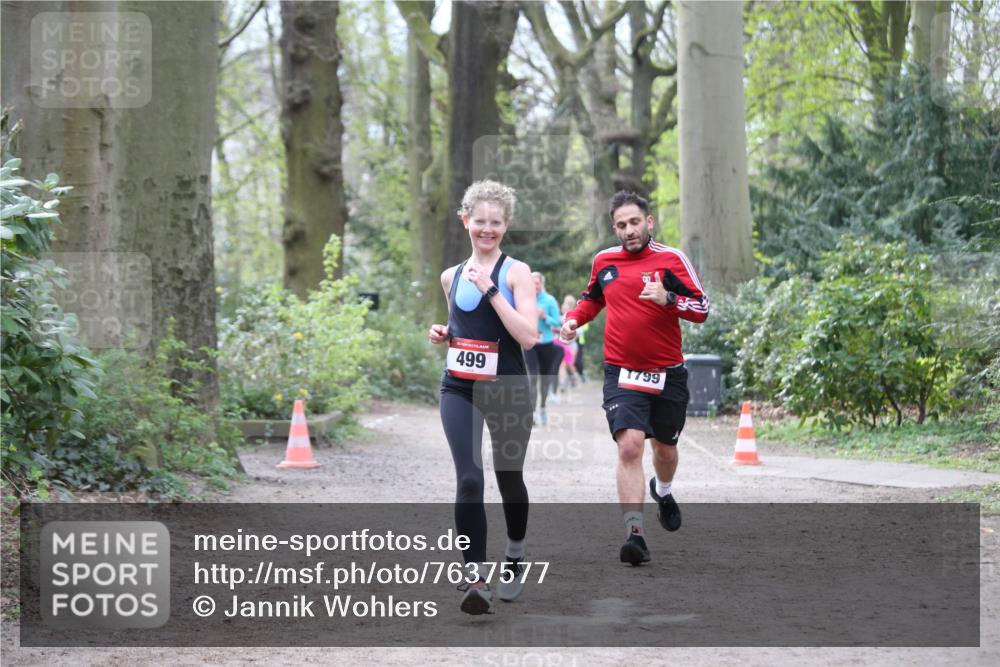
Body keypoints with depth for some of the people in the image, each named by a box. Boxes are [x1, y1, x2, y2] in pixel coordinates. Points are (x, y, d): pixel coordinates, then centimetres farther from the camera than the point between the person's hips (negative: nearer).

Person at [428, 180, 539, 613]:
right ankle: (476, 579, -18)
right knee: (468, 480, -14)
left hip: (508, 391, -2)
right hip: (460, 390, 3)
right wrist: (442, 335, 4)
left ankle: (515, 559, 38)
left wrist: (490, 290, -20)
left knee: (509, 478, 13)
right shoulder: (451, 276, 10)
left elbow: (528, 336, -17)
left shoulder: (516, 272, -5)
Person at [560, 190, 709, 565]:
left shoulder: (672, 259, -5)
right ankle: (634, 533, -22)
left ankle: (663, 492, 53)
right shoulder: (604, 261, 6)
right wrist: (574, 319, 7)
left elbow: (702, 309, -8)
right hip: (622, 373, 0)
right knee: (629, 445, -19)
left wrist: (667, 298, -25)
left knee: (664, 447, 17)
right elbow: (593, 297, 26)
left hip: (667, 373, 0)